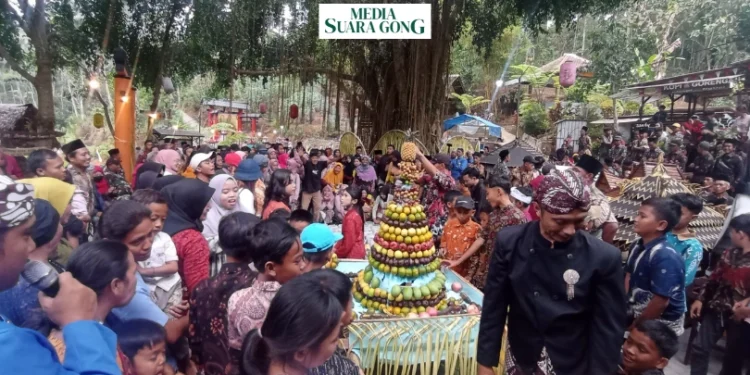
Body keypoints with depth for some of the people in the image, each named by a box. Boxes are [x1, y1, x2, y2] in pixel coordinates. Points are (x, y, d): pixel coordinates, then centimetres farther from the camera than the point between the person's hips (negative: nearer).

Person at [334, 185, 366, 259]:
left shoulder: (350, 217, -23)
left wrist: (336, 253, -9)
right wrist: (337, 248, 9)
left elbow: (348, 243, -21)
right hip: (357, 251, 9)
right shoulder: (356, 213, 5)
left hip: (352, 254, -9)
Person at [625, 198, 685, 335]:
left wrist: (635, 326, -14)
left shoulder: (665, 257, -27)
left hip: (661, 325, -7)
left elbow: (661, 302, -26)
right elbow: (629, 276, 8)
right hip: (639, 314, 7)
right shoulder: (637, 246, -4)